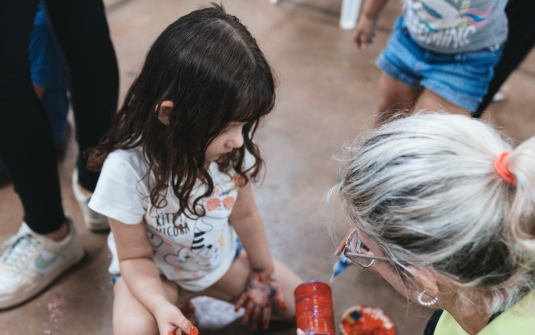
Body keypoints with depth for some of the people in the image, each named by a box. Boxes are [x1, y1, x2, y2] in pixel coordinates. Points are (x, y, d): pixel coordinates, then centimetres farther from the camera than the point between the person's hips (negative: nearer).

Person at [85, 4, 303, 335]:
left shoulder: (232, 148, -23)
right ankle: (177, 301, 0)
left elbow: (245, 214, -6)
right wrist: (161, 307, -38)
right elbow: (135, 256, -20)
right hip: (153, 271, -3)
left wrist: (263, 274, 7)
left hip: (222, 257, 4)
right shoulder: (127, 170, -33)